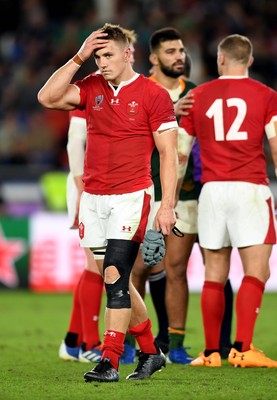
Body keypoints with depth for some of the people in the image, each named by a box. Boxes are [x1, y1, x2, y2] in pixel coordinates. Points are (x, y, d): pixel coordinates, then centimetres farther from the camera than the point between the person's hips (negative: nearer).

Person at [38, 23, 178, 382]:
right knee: (117, 281, 10)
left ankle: (109, 362, -13)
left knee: (115, 277, -14)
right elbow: (48, 98, -5)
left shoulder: (154, 95, -5)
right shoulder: (92, 88, 9)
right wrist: (78, 58, -7)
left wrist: (167, 205, -10)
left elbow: (168, 154, -4)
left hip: (131, 198, -5)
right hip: (93, 199, 5)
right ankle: (150, 352, 23)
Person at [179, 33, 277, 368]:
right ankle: (242, 349, -14)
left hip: (212, 189, 3)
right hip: (250, 189, -3)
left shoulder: (197, 96, 11)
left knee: (214, 275, 9)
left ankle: (211, 352, 9)